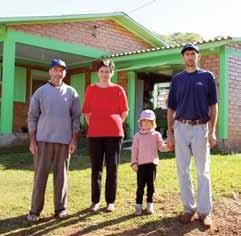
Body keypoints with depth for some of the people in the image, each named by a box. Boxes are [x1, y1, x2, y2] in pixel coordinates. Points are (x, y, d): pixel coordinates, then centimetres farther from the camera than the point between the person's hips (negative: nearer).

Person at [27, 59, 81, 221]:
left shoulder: (71, 92, 8)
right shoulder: (40, 92, 7)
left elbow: (76, 117, 6)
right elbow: (32, 117, 4)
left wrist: (74, 140, -3)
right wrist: (32, 141, -3)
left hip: (64, 140, 1)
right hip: (43, 139, 0)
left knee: (61, 175, 4)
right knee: (40, 174, 0)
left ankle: (60, 208, 12)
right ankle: (35, 210, 6)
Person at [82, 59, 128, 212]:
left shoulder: (118, 89, 4)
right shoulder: (91, 89, 9)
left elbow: (124, 112, 9)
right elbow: (86, 112, 14)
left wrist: (113, 125, 10)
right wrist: (94, 126, 11)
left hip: (114, 133, -1)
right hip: (94, 134, 1)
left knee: (112, 168, 2)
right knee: (96, 168, 5)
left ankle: (111, 201, 10)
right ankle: (95, 201, 13)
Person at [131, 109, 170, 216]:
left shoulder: (156, 135, 6)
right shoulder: (138, 135, 5)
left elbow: (161, 147, 3)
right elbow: (134, 150, 3)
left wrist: (168, 146, -18)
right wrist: (134, 163, -3)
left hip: (152, 163, 1)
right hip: (141, 164, -1)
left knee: (151, 185, 6)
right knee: (140, 186, -1)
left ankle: (149, 205, 17)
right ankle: (138, 206, 6)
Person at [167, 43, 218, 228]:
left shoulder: (207, 76, 6)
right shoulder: (177, 79, 12)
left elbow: (213, 105, 2)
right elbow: (171, 108, 12)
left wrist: (212, 131, -6)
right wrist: (170, 133, 5)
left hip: (200, 128, -2)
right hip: (181, 128, 3)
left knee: (203, 171, 0)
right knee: (183, 170, 4)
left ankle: (205, 211, 6)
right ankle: (189, 208, 14)